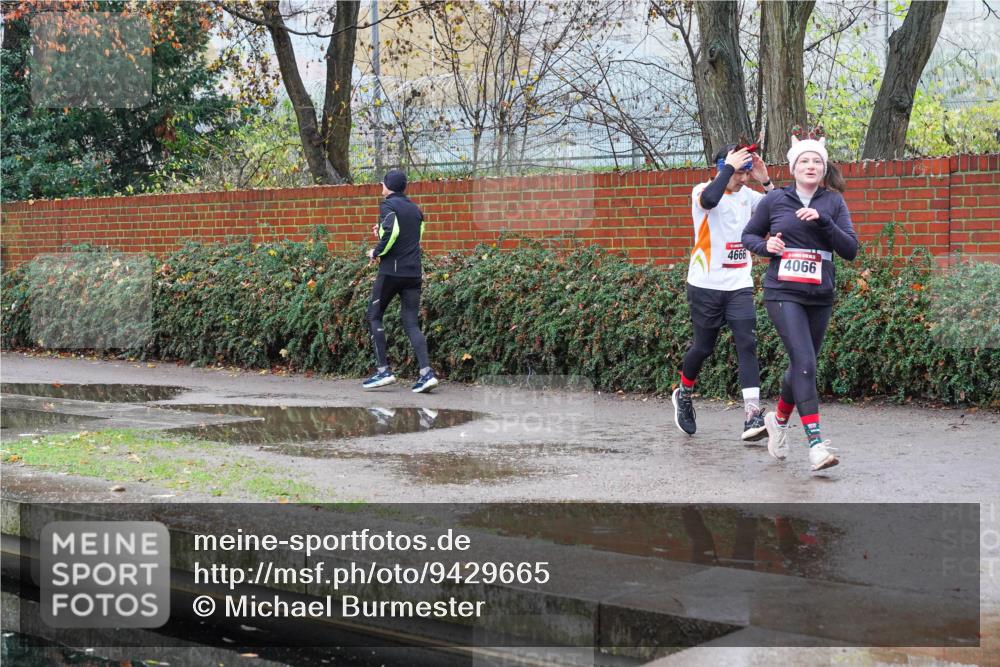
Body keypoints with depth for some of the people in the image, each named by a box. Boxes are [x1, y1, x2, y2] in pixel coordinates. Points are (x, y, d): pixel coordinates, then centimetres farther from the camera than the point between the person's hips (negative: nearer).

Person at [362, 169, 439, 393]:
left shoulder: (388, 205, -5)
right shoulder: (415, 209, 17)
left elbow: (391, 232, -21)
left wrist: (376, 252, -6)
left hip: (392, 271, -6)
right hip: (414, 273, 6)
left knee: (374, 316, 8)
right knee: (411, 323, 5)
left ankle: (383, 370, 1)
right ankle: (426, 373, -10)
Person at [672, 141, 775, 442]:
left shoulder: (747, 195, 6)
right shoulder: (702, 191, -8)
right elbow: (709, 199, -33)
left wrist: (766, 182, -11)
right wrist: (729, 167, -24)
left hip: (740, 285, 3)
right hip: (706, 285, -3)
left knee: (747, 344, -10)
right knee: (703, 346, 7)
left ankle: (752, 415, -16)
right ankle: (683, 395, 35)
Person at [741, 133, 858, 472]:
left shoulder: (833, 202, 4)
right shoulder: (775, 200, 1)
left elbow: (850, 250, -4)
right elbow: (748, 235, 14)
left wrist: (823, 220, -17)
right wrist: (765, 246, -8)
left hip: (820, 297, 3)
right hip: (783, 293, -3)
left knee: (801, 365, 13)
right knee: (804, 362, -18)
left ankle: (779, 419, 41)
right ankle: (816, 443, -20)